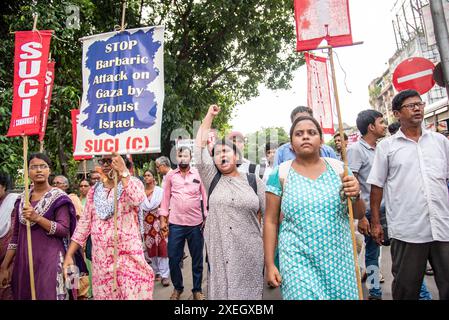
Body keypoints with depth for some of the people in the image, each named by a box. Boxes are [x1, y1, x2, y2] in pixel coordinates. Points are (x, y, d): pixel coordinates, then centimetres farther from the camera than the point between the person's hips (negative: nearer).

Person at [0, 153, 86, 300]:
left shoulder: (58, 197, -7)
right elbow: (16, 235, 12)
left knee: (48, 295, -2)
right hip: (23, 259, 5)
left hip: (50, 259, -5)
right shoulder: (22, 199, 8)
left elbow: (64, 230, -14)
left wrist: (37, 218, -23)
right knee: (24, 295, 14)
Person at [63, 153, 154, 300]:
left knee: (132, 294, -2)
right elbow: (84, 223, 9)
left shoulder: (133, 183, -4)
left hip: (128, 256, -4)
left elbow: (137, 199, -28)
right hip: (101, 258, 4)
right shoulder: (95, 190, 9)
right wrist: (69, 255, 4)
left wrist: (123, 172, -23)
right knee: (103, 294, 13)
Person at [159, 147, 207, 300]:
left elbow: (205, 195, 5)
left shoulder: (198, 173, 3)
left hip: (196, 224, 0)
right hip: (175, 224, 1)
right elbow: (166, 197, 8)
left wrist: (207, 217, 0)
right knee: (173, 259, 8)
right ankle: (177, 288, 31)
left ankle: (197, 289, 29)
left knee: (197, 259, 11)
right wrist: (162, 218, 5)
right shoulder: (170, 175, 5)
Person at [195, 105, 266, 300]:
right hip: (219, 250, 0)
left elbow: (269, 212, 5)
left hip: (250, 250, 0)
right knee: (221, 290, 10)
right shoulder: (212, 178, 3)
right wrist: (210, 115, 2)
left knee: (248, 291, 11)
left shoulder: (253, 181, 2)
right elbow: (200, 145, -3)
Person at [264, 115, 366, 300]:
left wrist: (355, 196, -14)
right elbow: (271, 221, -1)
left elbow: (359, 215, 7)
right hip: (298, 260, -2)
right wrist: (270, 264, -3)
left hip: (339, 258, 3)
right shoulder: (280, 174, -4)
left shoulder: (338, 168, 2)